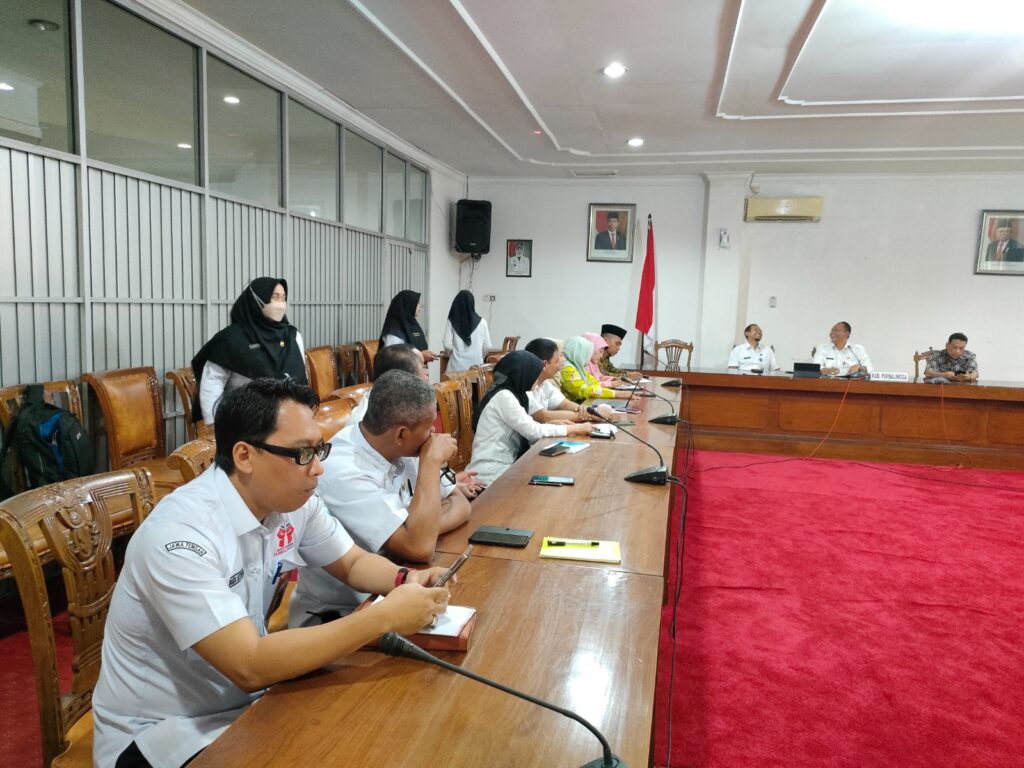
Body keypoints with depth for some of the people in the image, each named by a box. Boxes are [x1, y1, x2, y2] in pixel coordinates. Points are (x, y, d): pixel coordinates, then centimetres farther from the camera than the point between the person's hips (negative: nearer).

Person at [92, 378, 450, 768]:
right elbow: (250, 666, -35)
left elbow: (353, 563, 7)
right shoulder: (181, 535, -30)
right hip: (156, 735, -6)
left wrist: (404, 580, -15)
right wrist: (385, 616, -35)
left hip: (237, 701, 7)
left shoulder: (292, 501, -8)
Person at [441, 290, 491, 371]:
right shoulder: (481, 322, -1)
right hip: (476, 364, 1)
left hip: (457, 365, 0)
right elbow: (487, 346, 3)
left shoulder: (451, 322, -3)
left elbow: (447, 345, -5)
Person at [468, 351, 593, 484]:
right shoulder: (504, 396, -16)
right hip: (492, 474, -8)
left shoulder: (510, 394, 12)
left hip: (502, 466, 8)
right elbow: (533, 431, -17)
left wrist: (554, 424, 1)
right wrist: (575, 429, -11)